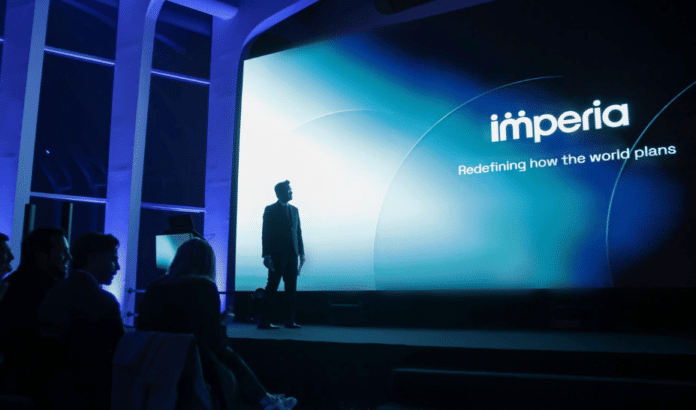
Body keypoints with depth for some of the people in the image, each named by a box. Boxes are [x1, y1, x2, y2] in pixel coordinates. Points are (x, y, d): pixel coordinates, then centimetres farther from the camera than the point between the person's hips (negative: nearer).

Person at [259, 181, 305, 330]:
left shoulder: (294, 210, 17)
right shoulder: (270, 210, 0)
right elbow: (265, 233, -5)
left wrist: (301, 252, 10)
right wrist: (266, 255, -12)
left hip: (291, 255, 6)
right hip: (277, 254, -5)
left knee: (291, 288, 5)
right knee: (272, 287, -5)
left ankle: (290, 320, 11)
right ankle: (264, 321, -1)